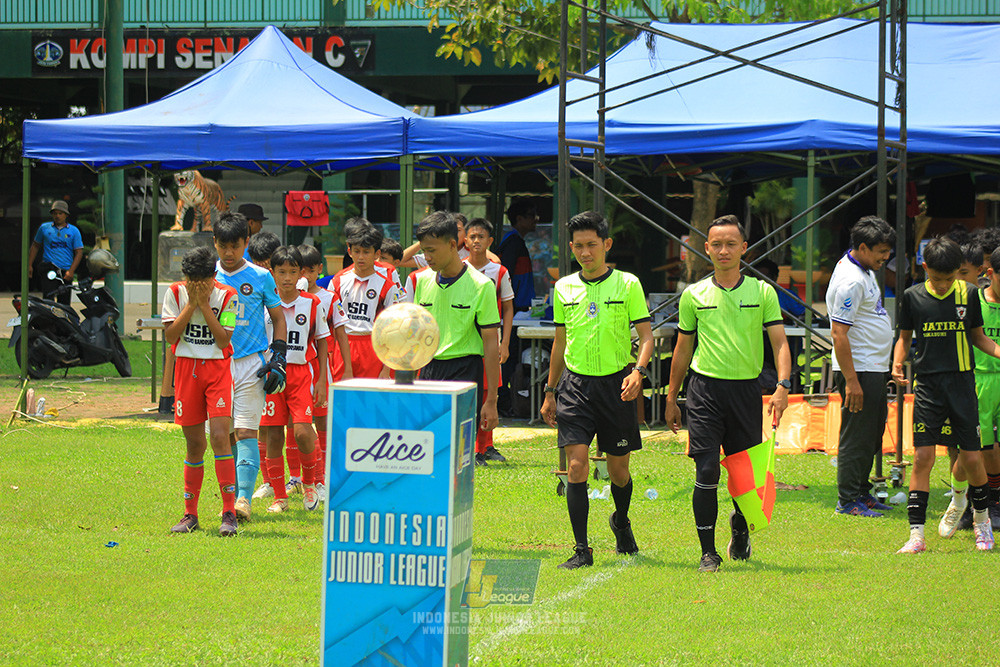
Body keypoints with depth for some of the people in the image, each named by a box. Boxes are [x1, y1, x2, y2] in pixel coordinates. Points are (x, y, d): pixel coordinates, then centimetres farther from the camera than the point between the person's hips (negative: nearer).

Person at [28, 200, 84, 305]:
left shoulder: (74, 231, 8)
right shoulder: (44, 228, 10)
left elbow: (79, 252, 3)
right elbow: (35, 246, 20)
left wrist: (71, 271, -9)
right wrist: (29, 265, 13)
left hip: (65, 272, 1)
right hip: (49, 269, -1)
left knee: (64, 303, 1)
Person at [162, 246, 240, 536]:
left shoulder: (226, 296, -6)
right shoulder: (175, 293, 0)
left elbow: (224, 340, -12)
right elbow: (170, 336, -6)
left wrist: (204, 305, -16)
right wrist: (190, 304, -13)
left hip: (217, 369, -2)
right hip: (187, 369, 2)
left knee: (219, 436, -17)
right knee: (194, 443, 6)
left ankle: (229, 512, -16)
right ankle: (190, 514, 16)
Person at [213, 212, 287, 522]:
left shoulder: (260, 277, 2)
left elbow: (278, 317, 10)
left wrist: (278, 357, 0)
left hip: (251, 365, -3)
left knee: (245, 432, -12)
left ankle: (244, 498, -19)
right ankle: (230, 499, 15)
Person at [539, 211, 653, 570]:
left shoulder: (627, 284, -1)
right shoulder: (564, 288, 8)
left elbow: (646, 334, -1)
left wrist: (638, 371, -19)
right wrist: (550, 392, 18)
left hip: (615, 384, -1)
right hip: (575, 384, 1)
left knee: (618, 469, 8)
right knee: (577, 466, -11)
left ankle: (621, 521, 40)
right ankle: (581, 550, -8)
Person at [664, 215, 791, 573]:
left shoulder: (762, 292, 4)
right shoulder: (694, 295, 7)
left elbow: (779, 342, 1)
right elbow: (683, 349, 15)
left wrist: (782, 386, -14)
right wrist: (671, 398, 16)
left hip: (746, 390, 0)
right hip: (705, 388, 0)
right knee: (706, 472, -10)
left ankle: (740, 527, 36)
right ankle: (708, 552, -3)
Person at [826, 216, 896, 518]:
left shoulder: (864, 271, 13)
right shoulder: (850, 281, -20)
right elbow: (839, 333, -23)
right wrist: (851, 381, -24)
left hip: (875, 369, 10)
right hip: (859, 371, -10)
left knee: (872, 436, 16)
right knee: (856, 438, -5)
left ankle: (862, 493, 24)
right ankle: (848, 501, 1)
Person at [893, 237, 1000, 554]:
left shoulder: (968, 294, 3)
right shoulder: (913, 296, 2)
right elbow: (904, 337, 13)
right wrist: (897, 363, -6)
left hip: (962, 383, 0)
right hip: (927, 385, 0)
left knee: (972, 459, 0)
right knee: (922, 457, -7)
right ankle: (916, 534, -4)